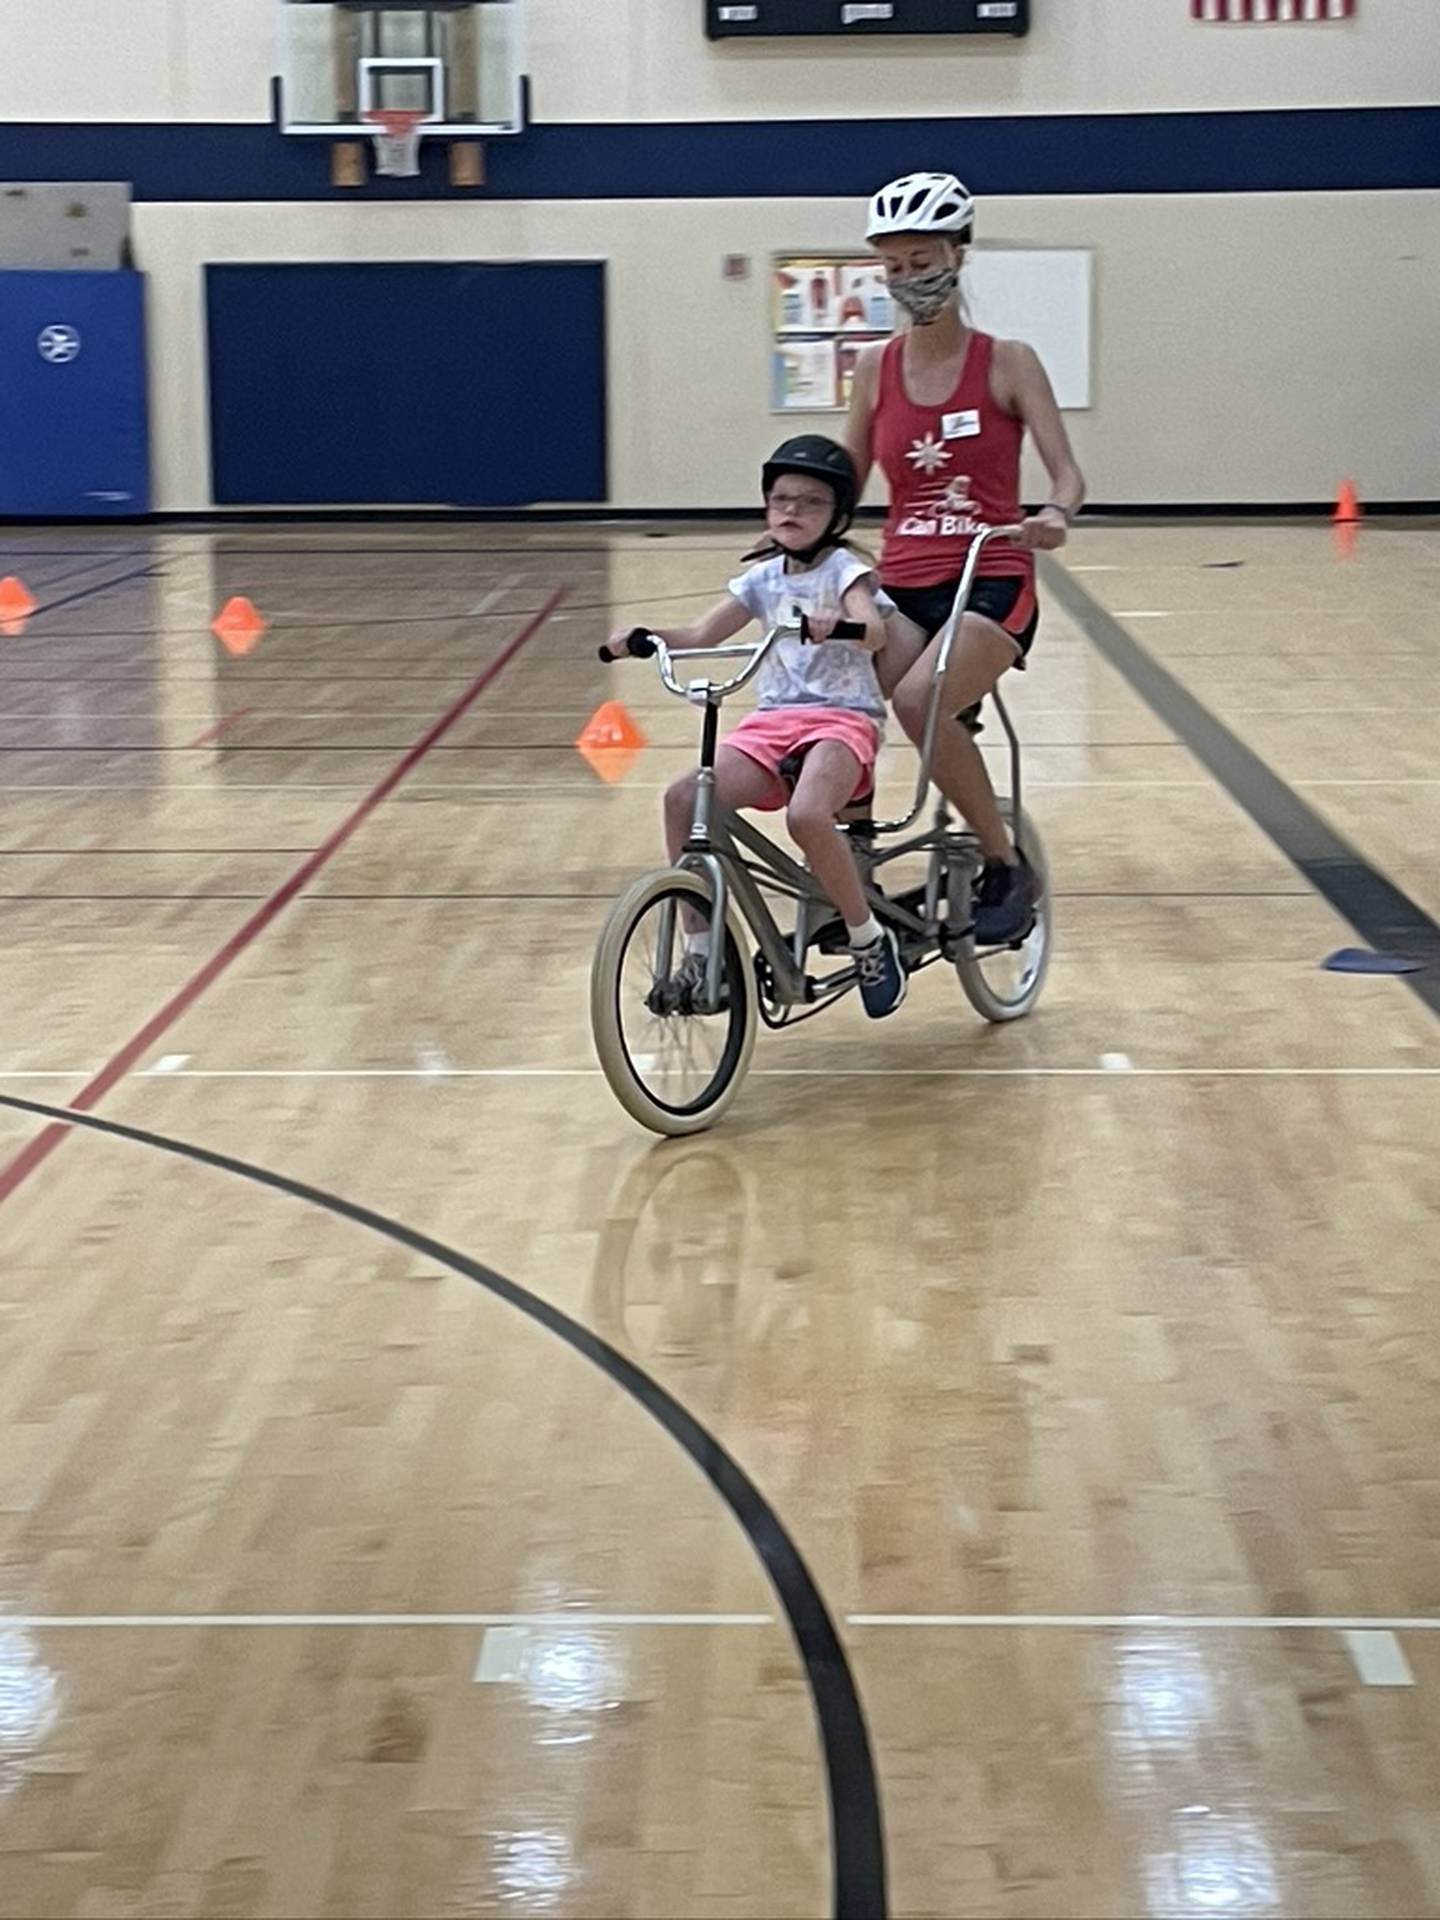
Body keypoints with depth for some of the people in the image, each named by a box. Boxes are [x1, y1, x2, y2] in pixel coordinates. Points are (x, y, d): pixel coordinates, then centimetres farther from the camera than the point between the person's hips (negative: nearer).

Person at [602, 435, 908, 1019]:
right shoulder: (763, 578, 14)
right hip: (774, 719, 5)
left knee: (807, 814, -35)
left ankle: (871, 941, -14)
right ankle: (700, 946, -10)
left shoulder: (844, 570, -1)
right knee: (683, 797, -19)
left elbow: (875, 631, -21)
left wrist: (835, 627, -43)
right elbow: (702, 634, 6)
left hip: (841, 716, -5)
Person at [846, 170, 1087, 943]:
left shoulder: (1005, 362, -1)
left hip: (991, 583, -4)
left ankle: (1007, 866, -14)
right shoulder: (876, 367, 9)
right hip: (902, 587, 4)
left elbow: (1066, 471, -8)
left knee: (920, 699, -32)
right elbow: (847, 481, 13)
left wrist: (1055, 515, -30)